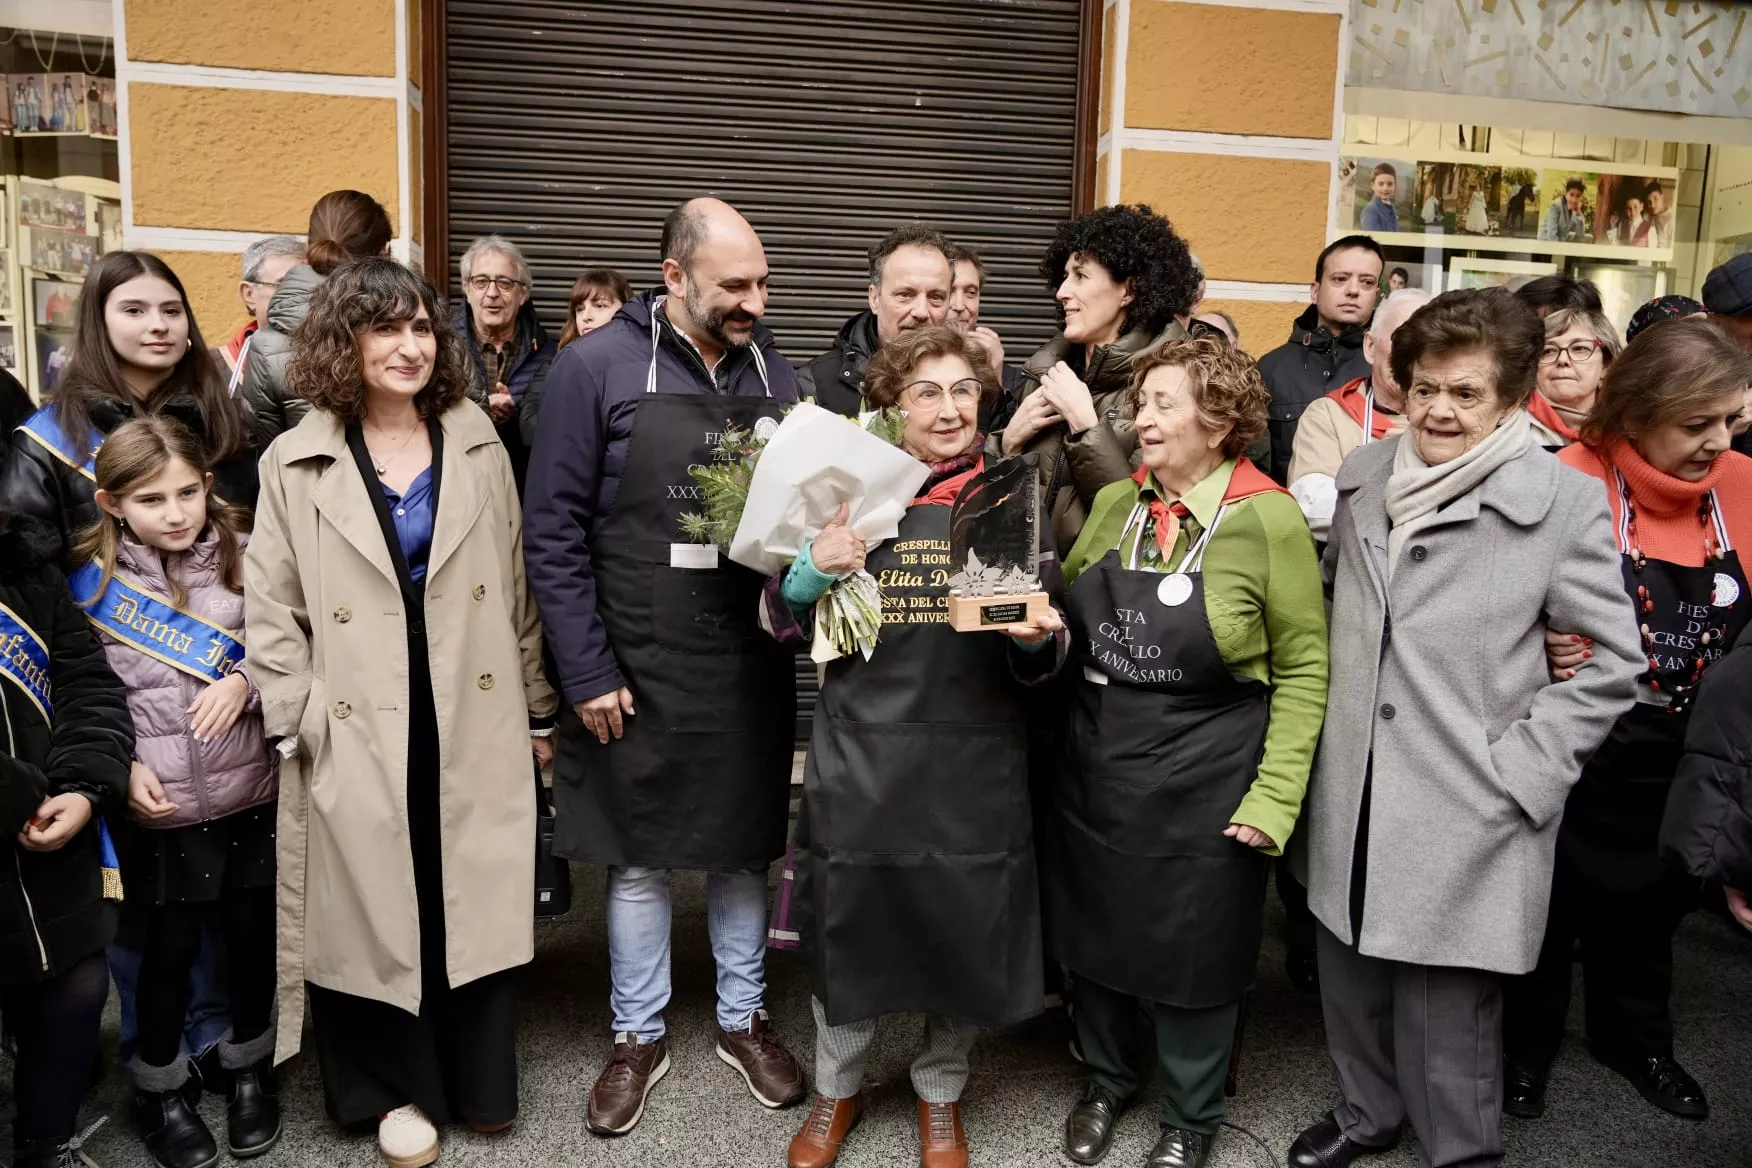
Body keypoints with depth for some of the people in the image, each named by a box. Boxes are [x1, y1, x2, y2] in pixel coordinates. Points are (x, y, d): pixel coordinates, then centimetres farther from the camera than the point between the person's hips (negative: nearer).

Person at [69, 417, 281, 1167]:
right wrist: (121, 766, -9)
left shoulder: (245, 557, -3)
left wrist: (245, 681, -16)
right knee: (169, 948, 11)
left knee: (251, 934, 14)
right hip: (157, 807, -1)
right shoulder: (93, 578, -3)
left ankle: (250, 1068, 37)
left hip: (249, 794, 1)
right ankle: (159, 1088, 34)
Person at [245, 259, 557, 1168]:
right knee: (377, 909, 9)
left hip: (474, 723, 2)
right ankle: (397, 1088, 31)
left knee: (478, 902, 10)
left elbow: (517, 588, 7)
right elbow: (272, 613, 1)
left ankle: (477, 1082, 31)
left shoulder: (476, 440, 5)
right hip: (360, 738, -1)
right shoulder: (295, 462, 0)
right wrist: (299, 730, -4)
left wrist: (538, 710, 8)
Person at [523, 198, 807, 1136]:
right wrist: (587, 673, -11)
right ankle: (637, 1037, 30)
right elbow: (553, 534, -9)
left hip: (750, 665, 3)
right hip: (635, 668, -3)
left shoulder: (774, 371, 3)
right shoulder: (596, 368, -9)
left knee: (743, 848, 15)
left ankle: (743, 1020, 35)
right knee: (637, 858, 11)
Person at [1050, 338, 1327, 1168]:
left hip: (1204, 787, -4)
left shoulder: (1269, 520, -13)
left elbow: (1302, 669, -9)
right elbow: (1067, 615, 15)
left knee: (1192, 953, 13)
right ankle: (1108, 1078, 46)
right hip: (1093, 772, 5)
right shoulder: (1112, 505, 2)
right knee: (1094, 937, 18)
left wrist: (1275, 796, -13)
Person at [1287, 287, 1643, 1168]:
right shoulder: (1363, 476, 5)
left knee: (1446, 1014, 5)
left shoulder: (1563, 501, -8)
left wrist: (1524, 767, -10)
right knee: (1350, 979, 19)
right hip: (1352, 799, 5)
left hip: (1466, 816, -4)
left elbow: (1613, 659, -4)